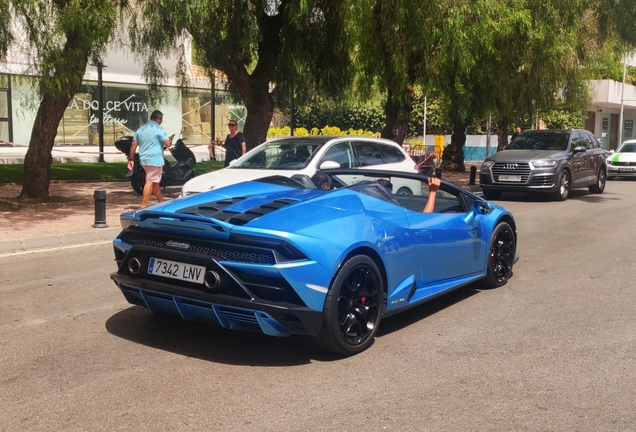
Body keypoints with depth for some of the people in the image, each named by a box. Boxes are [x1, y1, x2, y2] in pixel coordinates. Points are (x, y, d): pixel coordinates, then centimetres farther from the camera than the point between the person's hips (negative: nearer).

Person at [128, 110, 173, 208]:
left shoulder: (141, 129, 14)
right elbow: (167, 144, -13)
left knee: (155, 182, 17)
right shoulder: (159, 129, -7)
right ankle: (143, 206, -11)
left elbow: (133, 145, 11)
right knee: (150, 182, -7)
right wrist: (170, 139, 9)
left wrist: (131, 159, 13)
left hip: (144, 160, 8)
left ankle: (161, 202, 28)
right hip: (155, 160, -8)